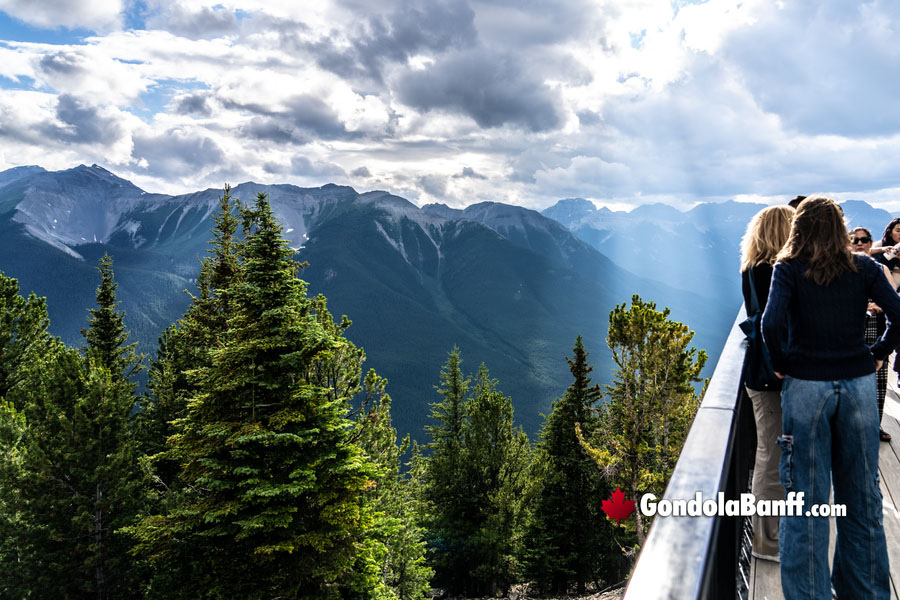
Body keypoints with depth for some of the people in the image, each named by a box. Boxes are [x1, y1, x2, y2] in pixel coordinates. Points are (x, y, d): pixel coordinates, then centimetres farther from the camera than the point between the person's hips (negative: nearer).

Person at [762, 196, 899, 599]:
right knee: (862, 498, 15)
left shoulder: (788, 269, -5)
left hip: (805, 386, -3)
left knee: (806, 501, 5)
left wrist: (781, 365, -4)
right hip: (859, 384, 3)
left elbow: (772, 322, -19)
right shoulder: (863, 268, 2)